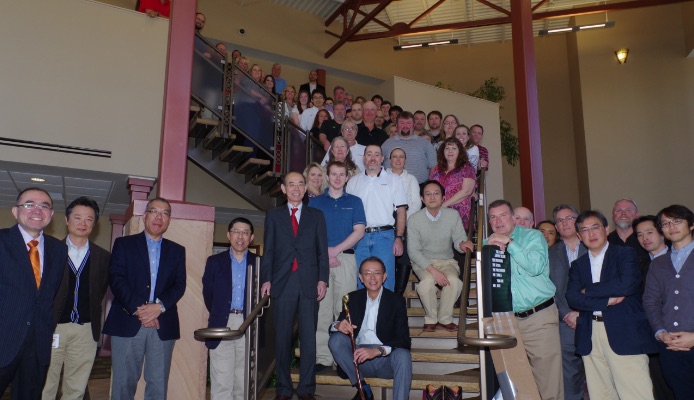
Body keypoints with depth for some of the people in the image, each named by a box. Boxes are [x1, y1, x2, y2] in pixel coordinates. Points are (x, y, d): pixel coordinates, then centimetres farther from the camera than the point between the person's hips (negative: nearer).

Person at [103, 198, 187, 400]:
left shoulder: (177, 251, 14)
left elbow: (179, 285, 4)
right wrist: (137, 308, -15)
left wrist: (159, 306, -14)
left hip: (163, 325, 2)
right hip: (127, 323, -1)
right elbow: (116, 279, -3)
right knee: (123, 383, 2)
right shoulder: (123, 244, 9)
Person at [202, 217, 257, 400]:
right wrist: (217, 314, 11)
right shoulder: (215, 261, 7)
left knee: (244, 383, 7)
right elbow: (207, 293, 11)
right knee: (221, 383, -1)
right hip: (222, 326, 0)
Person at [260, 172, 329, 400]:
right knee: (282, 338, 4)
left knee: (309, 338, 1)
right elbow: (268, 250, 7)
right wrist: (266, 279, -2)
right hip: (283, 283, 0)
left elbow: (322, 250, 7)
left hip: (309, 283, 0)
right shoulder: (274, 216, 12)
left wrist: (322, 279, -2)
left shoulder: (316, 216, 12)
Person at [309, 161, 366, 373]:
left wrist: (335, 250, -8)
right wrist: (324, 253, -9)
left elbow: (359, 231, 2)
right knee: (321, 309, -1)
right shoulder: (315, 202, 13)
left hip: (346, 258, 0)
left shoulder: (354, 202, 12)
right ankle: (323, 358, 4)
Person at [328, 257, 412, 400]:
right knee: (336, 339, -21)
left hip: (386, 359, -3)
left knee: (403, 355, -33)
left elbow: (404, 340, -11)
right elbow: (336, 325, 4)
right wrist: (338, 325, -22)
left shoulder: (396, 300, -2)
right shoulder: (353, 298, 7)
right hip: (359, 358, 3)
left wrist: (377, 350, -29)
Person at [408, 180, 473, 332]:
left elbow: (459, 239, -5)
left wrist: (462, 244, -32)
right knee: (427, 281, -33)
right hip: (423, 262, -1)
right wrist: (433, 270, -24)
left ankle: (444, 319, -6)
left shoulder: (453, 215, -5)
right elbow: (413, 251, -12)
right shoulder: (414, 220, -10)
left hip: (447, 261, 2)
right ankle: (430, 319, -6)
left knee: (454, 281, -30)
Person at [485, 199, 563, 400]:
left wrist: (509, 243, -13)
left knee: (547, 375, -4)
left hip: (539, 317, -3)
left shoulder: (532, 236, 2)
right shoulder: (489, 244, 12)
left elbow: (536, 267, -15)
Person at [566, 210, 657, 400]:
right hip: (590, 337, 4)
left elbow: (627, 284, -13)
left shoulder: (625, 254, 5)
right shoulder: (577, 264, 15)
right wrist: (607, 300, -11)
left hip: (624, 334, -3)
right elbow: (572, 297, 1)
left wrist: (589, 290, -4)